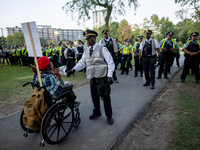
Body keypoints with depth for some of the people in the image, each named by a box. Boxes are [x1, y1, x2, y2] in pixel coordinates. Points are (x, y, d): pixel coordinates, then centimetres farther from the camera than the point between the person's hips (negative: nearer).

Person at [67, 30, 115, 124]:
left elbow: (110, 63, -9)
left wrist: (110, 76, -19)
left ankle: (109, 116, 20)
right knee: (94, 96, 16)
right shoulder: (86, 51, 11)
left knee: (105, 97, 3)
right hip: (92, 78, 5)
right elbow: (82, 62, 12)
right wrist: (74, 69, -7)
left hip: (102, 78, -5)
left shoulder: (102, 49, -6)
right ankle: (96, 112, 38)